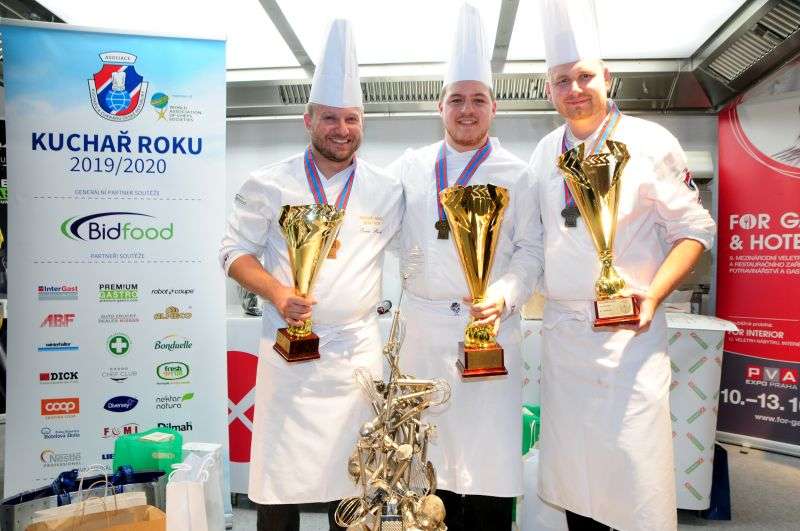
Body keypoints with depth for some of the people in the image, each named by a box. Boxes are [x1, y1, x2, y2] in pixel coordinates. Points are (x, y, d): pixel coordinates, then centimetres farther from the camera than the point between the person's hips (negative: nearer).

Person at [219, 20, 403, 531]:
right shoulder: (269, 185, -1)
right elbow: (236, 251, 1)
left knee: (353, 469, 12)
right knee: (280, 471, 5)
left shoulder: (388, 191, 3)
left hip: (359, 349, 2)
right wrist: (277, 293, -16)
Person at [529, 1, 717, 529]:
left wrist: (653, 294, -18)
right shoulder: (545, 153, 8)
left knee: (636, 472, -3)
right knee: (572, 468, 13)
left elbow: (694, 229, -4)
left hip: (629, 331, -4)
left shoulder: (650, 142, -6)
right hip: (561, 330, 5)